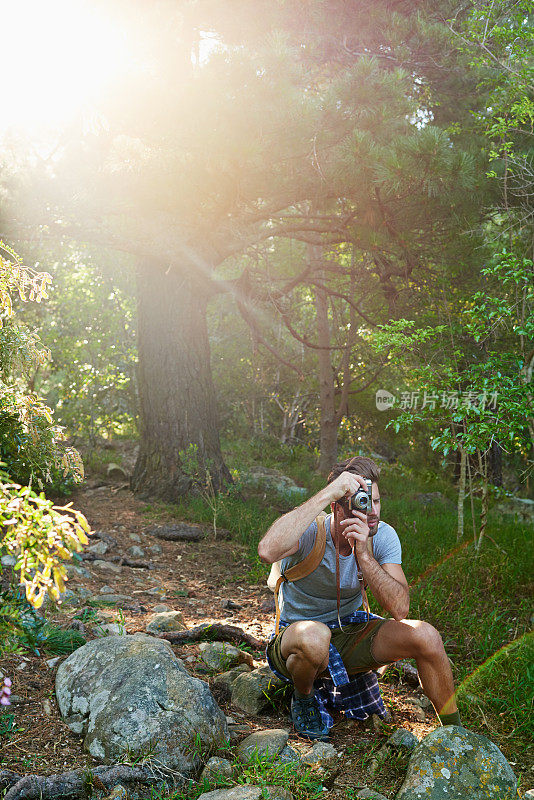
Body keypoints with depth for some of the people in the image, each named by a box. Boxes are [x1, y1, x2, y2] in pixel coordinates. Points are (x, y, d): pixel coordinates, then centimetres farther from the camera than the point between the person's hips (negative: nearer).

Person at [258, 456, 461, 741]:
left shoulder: (383, 536, -12)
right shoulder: (310, 533, -24)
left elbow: (399, 609, -21)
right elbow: (267, 552, -49)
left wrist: (362, 553, -34)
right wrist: (326, 493, -46)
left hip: (351, 632, 4)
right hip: (295, 639, -4)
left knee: (426, 636, -19)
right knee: (314, 636, -39)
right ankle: (304, 697, -3)